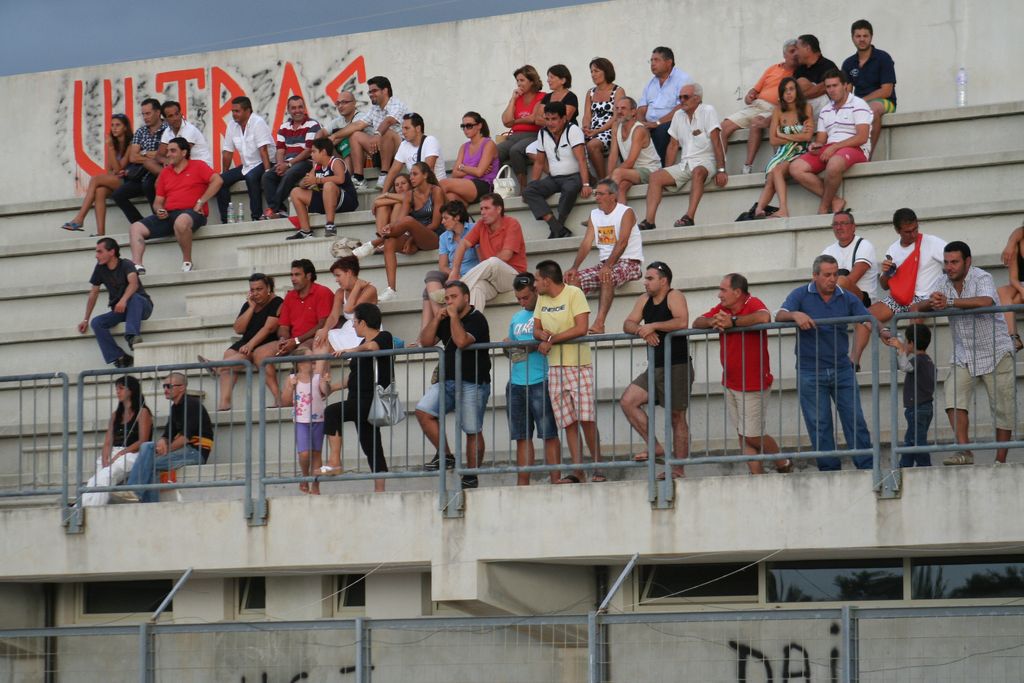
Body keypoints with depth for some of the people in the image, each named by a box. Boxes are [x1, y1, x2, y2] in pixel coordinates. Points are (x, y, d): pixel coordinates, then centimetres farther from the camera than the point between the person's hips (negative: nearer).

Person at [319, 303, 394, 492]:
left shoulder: (384, 337, -5)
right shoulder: (363, 343, 21)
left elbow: (372, 347, -31)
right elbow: (355, 377, 28)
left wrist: (350, 350, -26)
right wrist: (331, 387, 28)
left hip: (373, 400, -10)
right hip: (358, 401, 10)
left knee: (333, 412, -27)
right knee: (371, 447, 7)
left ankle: (334, 462, -31)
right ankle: (379, 490, 8)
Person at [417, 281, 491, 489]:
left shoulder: (476, 319, -7)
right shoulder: (446, 319, 18)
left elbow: (461, 341, -25)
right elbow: (425, 341, 10)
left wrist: (454, 316, -15)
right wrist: (437, 318, 0)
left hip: (473, 384, -7)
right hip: (448, 381, 7)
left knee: (473, 431, -2)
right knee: (423, 411, -13)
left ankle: (471, 476, 7)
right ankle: (445, 456, -5)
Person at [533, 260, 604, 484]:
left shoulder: (574, 294, -8)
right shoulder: (542, 299, 13)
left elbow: (581, 328, -17)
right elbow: (536, 330, 14)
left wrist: (551, 339, -13)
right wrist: (542, 334, -10)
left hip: (579, 365, -6)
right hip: (555, 367, 6)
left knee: (586, 419, -11)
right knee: (568, 423, 1)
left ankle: (598, 468, -3)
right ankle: (577, 472, 0)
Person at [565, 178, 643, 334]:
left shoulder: (626, 213, -8)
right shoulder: (594, 215, 13)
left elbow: (622, 242, -21)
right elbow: (586, 243, 5)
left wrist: (608, 266, -34)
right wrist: (574, 268, -10)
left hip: (628, 262, -7)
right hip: (605, 263, 7)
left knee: (607, 277, -37)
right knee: (573, 278, -14)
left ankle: (599, 324, -45)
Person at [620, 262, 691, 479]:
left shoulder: (674, 297, -9)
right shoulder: (644, 300, 14)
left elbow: (682, 322, -26)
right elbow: (628, 324, 8)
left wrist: (652, 326, -21)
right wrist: (641, 330, -14)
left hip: (677, 367, -8)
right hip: (655, 368, 8)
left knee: (677, 417, -3)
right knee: (627, 402, -4)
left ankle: (678, 469, 0)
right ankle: (655, 447, 1)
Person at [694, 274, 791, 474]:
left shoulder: (753, 304, -15)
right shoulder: (723, 308, 7)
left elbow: (764, 317, -37)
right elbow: (697, 323, 7)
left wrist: (732, 322, -28)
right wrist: (713, 322, -15)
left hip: (754, 385, -7)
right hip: (730, 384, 7)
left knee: (753, 435, -3)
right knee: (743, 435, 7)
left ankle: (783, 464, 20)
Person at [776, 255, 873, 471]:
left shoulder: (847, 298, 5)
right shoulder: (801, 295, 2)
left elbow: (867, 323, 5)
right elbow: (779, 316, -9)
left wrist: (854, 357, -1)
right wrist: (795, 315, -32)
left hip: (842, 370, 1)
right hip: (810, 371, -1)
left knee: (855, 419, 0)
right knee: (819, 424, 0)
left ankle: (866, 467, 3)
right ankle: (829, 469, 6)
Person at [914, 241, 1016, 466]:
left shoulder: (981, 279, -14)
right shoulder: (942, 284, 5)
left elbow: (986, 302, -36)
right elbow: (915, 308, -2)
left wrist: (949, 302, -35)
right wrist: (932, 303, -25)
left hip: (995, 353, -4)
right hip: (964, 357, 4)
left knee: (1002, 409, -2)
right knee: (954, 398, -17)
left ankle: (1001, 460, 6)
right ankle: (964, 452, -18)